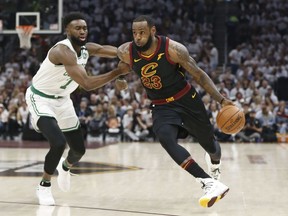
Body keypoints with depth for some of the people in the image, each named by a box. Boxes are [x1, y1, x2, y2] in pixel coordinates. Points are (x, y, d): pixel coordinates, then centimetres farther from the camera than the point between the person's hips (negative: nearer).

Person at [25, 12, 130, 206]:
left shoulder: (86, 48, -6)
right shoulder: (63, 51, -32)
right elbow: (87, 84, -39)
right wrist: (118, 72, -36)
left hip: (62, 100, 8)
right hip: (40, 98, -8)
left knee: (79, 149, 13)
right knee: (58, 143, -28)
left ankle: (65, 166, 50)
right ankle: (44, 186, -3)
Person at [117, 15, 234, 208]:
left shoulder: (173, 49, -25)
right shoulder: (126, 52, -17)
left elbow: (199, 74, -16)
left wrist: (221, 100, -19)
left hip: (187, 100, -1)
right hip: (161, 106, 1)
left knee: (209, 143, 13)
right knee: (165, 139, -30)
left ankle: (215, 164, 55)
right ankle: (210, 183, -32)